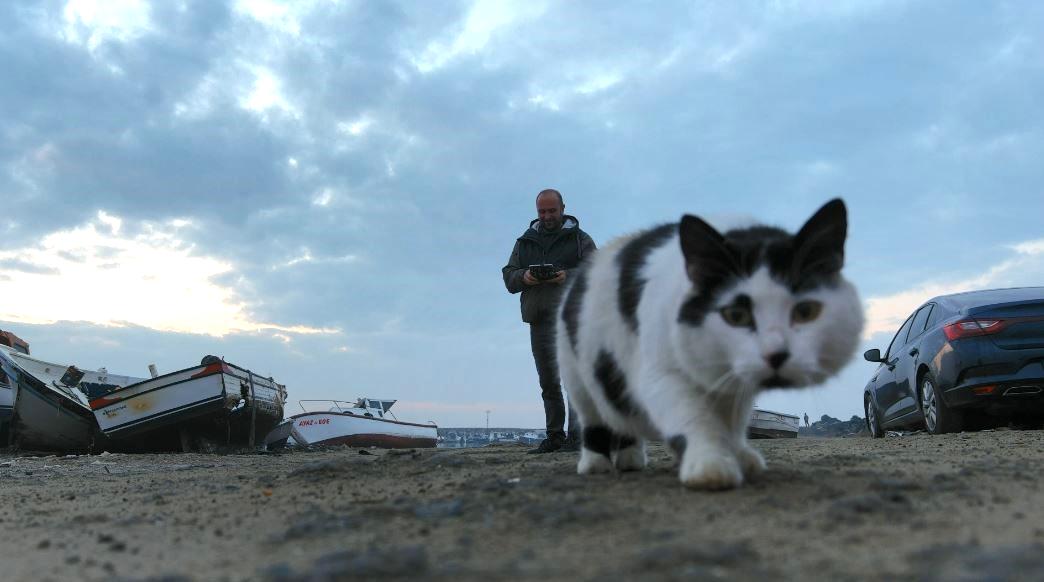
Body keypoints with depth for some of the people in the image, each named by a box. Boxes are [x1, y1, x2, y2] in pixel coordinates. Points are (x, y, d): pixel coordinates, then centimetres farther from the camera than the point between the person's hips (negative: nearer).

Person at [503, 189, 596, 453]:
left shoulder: (579, 238, 9)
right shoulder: (525, 241, 19)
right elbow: (508, 277, 13)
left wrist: (569, 276, -19)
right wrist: (523, 277, -11)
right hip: (538, 318, 5)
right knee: (548, 382, 8)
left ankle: (576, 435, -16)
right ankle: (555, 436, 16)